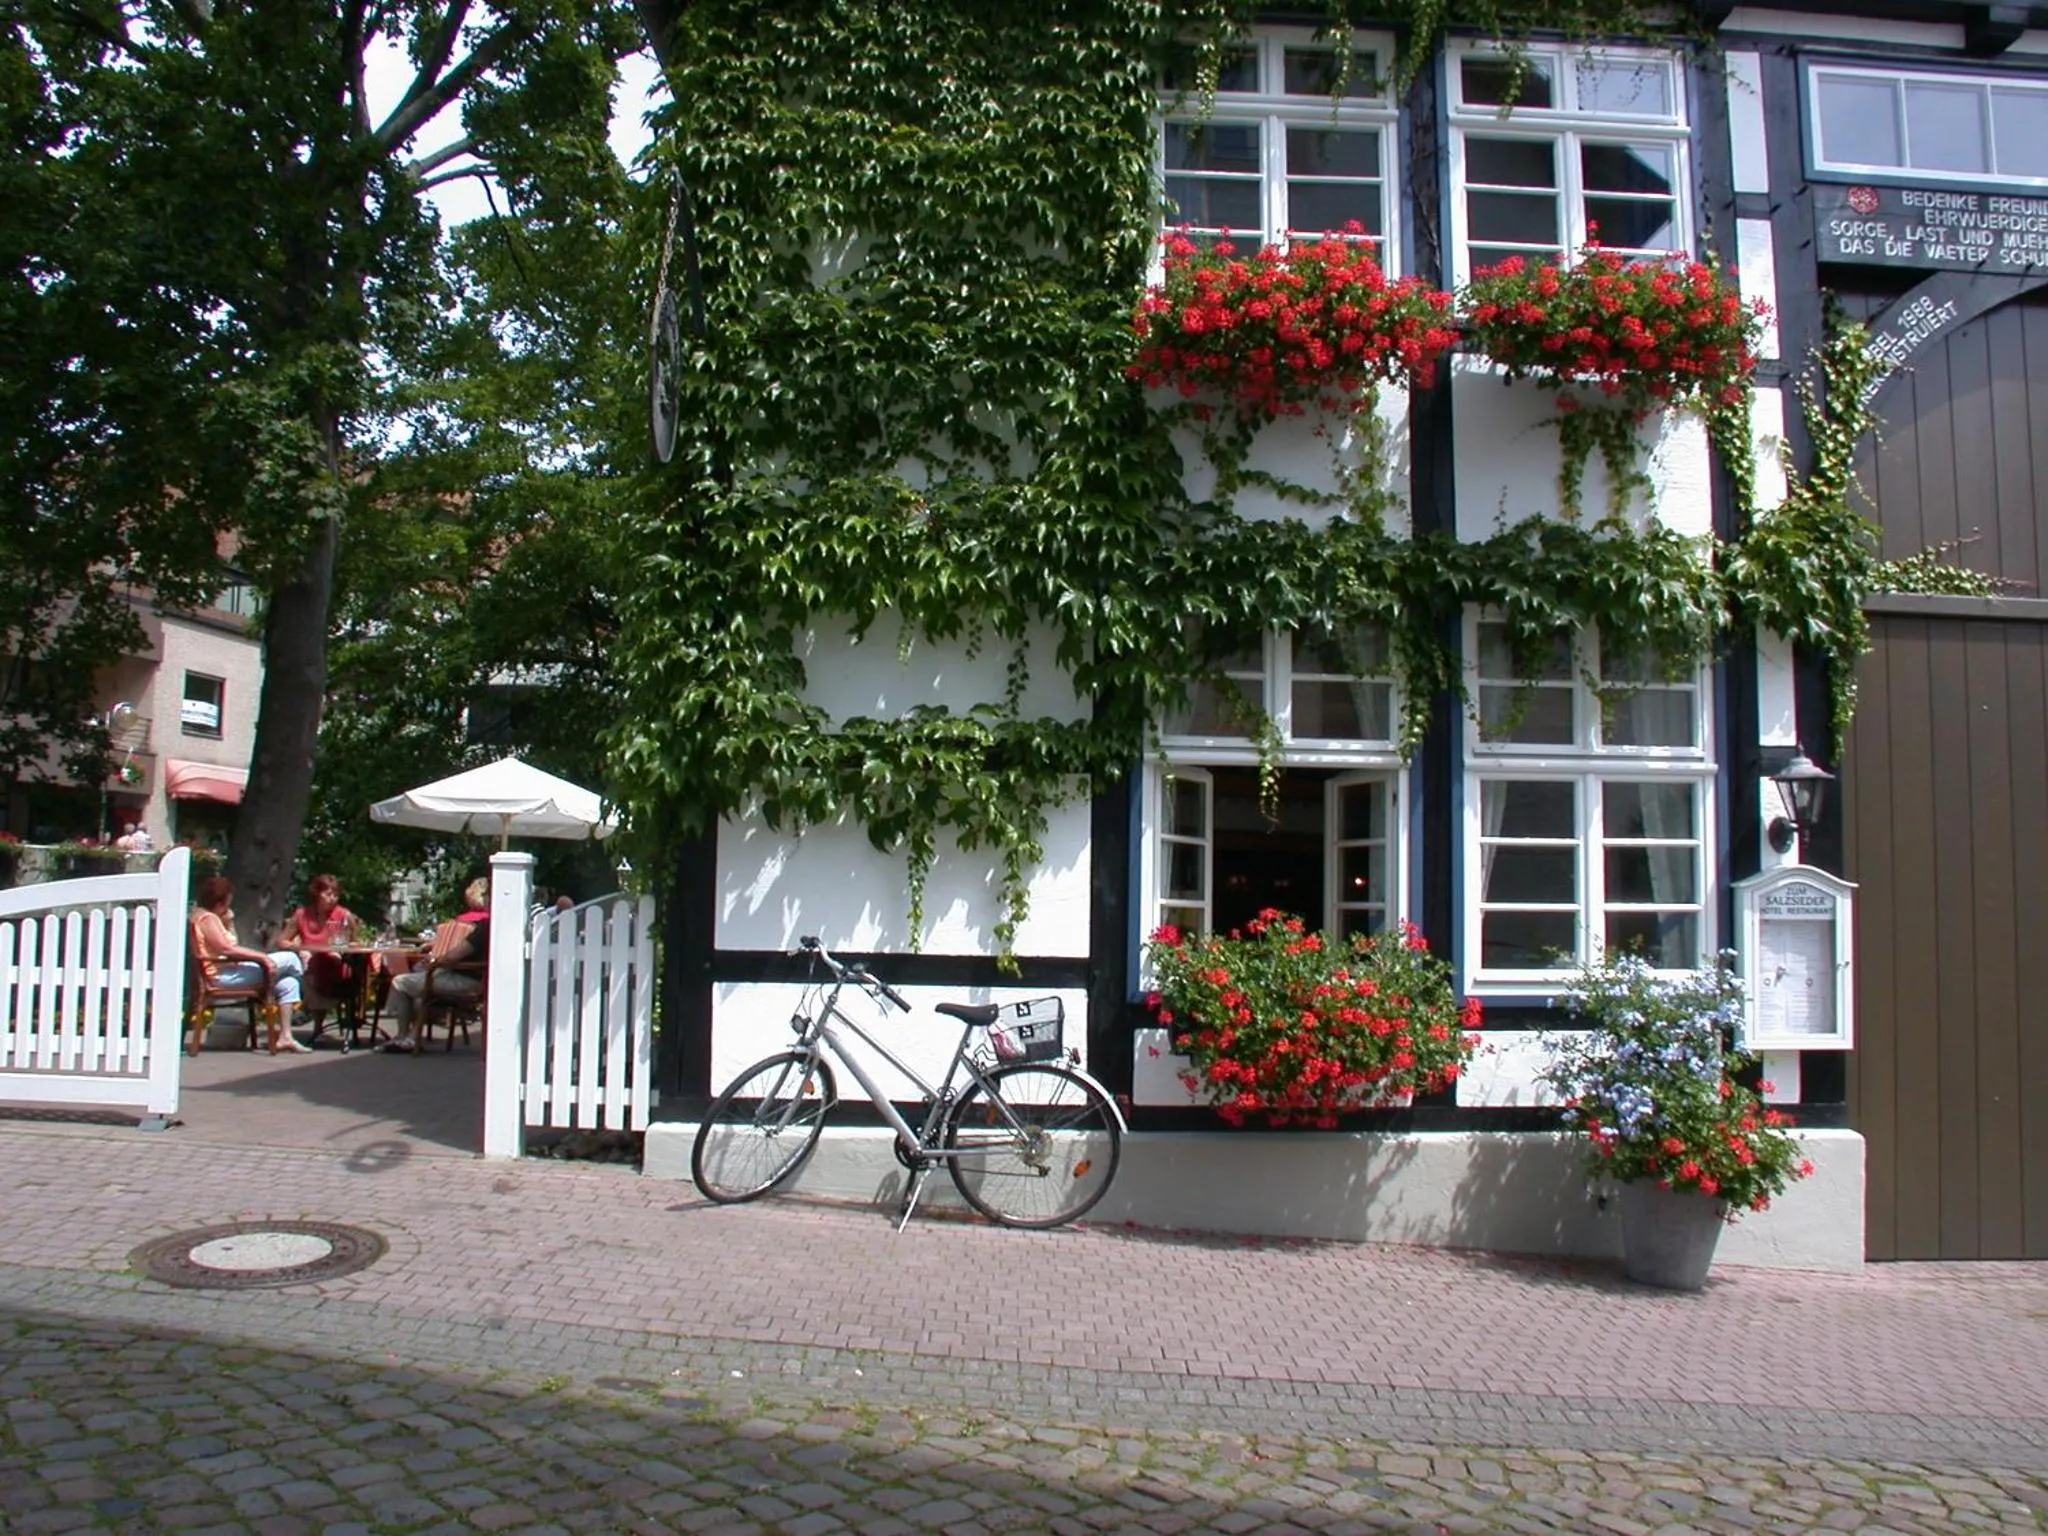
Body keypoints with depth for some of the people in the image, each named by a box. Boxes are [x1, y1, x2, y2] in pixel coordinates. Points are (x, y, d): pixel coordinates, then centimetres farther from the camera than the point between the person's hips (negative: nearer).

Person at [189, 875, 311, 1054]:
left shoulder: (213, 917, 21)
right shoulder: (207, 918, -12)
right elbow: (225, 949, -24)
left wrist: (228, 923, 12)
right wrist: (262, 957, -23)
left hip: (230, 970, 11)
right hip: (222, 974, -11)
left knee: (287, 983, 4)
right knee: (290, 959, -10)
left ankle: (284, 1036, -3)